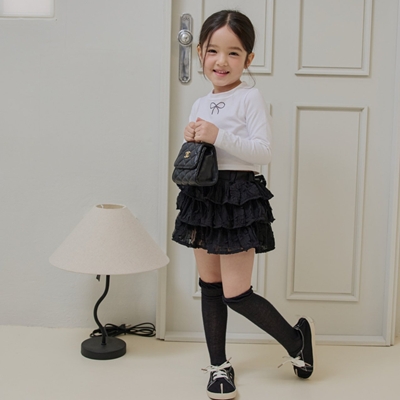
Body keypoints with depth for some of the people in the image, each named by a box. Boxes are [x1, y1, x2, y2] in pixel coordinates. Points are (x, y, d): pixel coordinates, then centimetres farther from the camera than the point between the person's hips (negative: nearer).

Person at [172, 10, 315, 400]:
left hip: (239, 197, -7)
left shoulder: (250, 98, -6)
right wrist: (190, 140, -3)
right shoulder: (200, 104, 13)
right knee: (209, 287, 11)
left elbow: (264, 151, -16)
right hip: (203, 196, 7)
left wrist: (218, 136, -22)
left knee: (235, 293, -5)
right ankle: (219, 365, 26)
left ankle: (297, 339, 19)